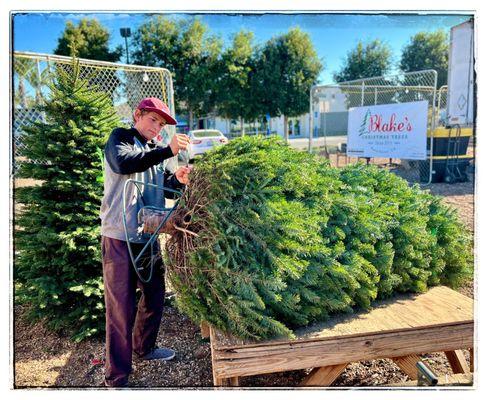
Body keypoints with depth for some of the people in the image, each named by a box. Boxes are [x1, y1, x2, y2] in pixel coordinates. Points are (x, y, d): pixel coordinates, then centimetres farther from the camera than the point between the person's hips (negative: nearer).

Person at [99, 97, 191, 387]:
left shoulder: (156, 152, 18)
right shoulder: (120, 138, -2)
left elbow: (164, 190, 13)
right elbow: (123, 162, -24)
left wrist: (178, 180, -9)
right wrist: (168, 151, -31)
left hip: (149, 237, 7)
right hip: (119, 237, -7)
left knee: (155, 295, 18)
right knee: (121, 306, -4)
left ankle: (144, 347, 41)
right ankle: (117, 377, 9)